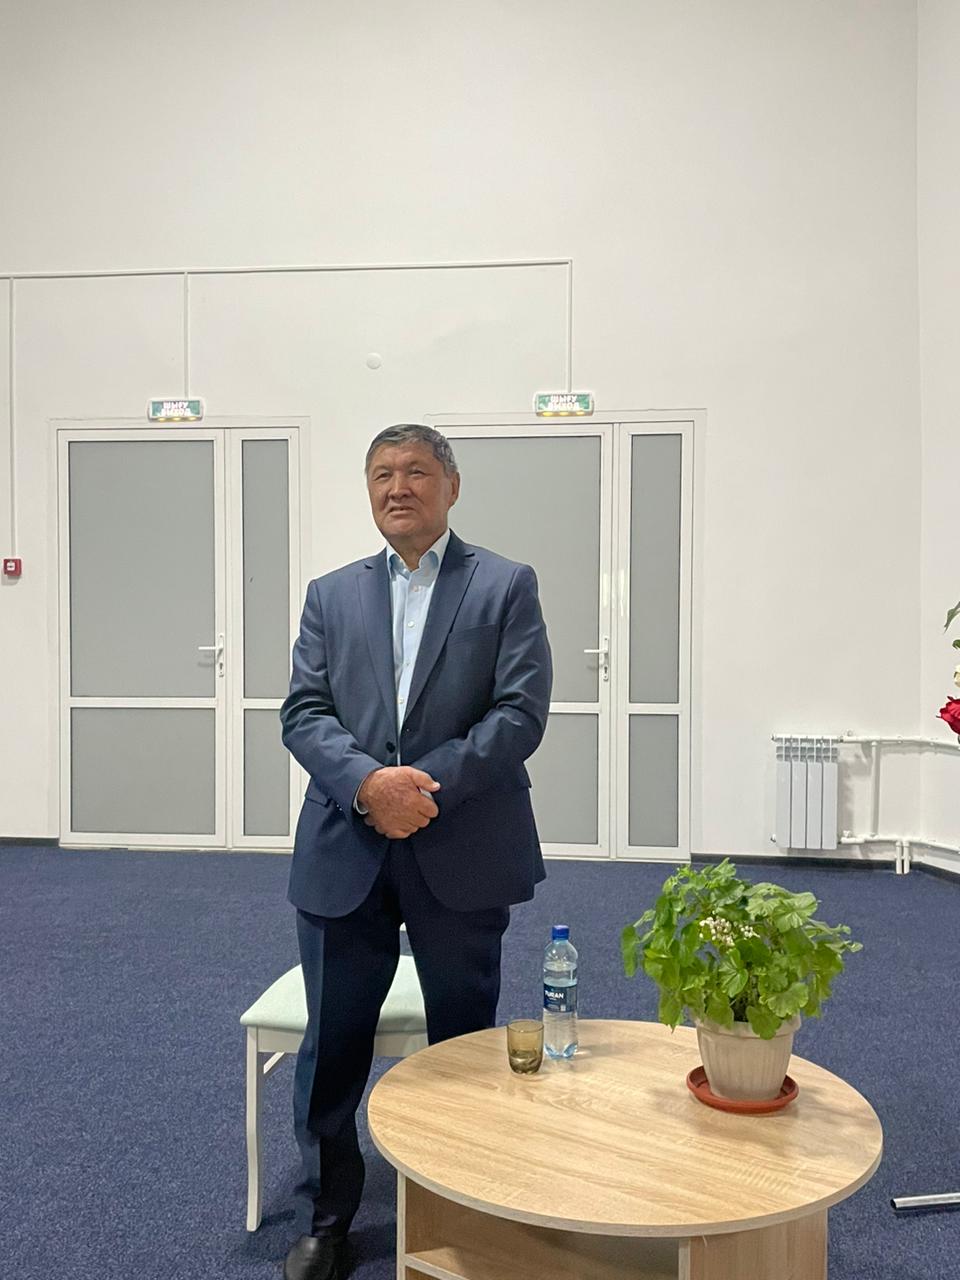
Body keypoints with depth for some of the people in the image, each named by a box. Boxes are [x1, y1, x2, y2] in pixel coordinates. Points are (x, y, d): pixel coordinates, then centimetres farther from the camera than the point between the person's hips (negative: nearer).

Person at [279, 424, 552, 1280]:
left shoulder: (507, 586, 2)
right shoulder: (332, 596, 11)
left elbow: (521, 713, -7)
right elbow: (304, 714, 2)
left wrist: (429, 785, -17)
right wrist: (368, 783, -16)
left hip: (463, 854, -2)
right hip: (345, 854, 2)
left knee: (465, 1043, 13)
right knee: (332, 1045, 10)